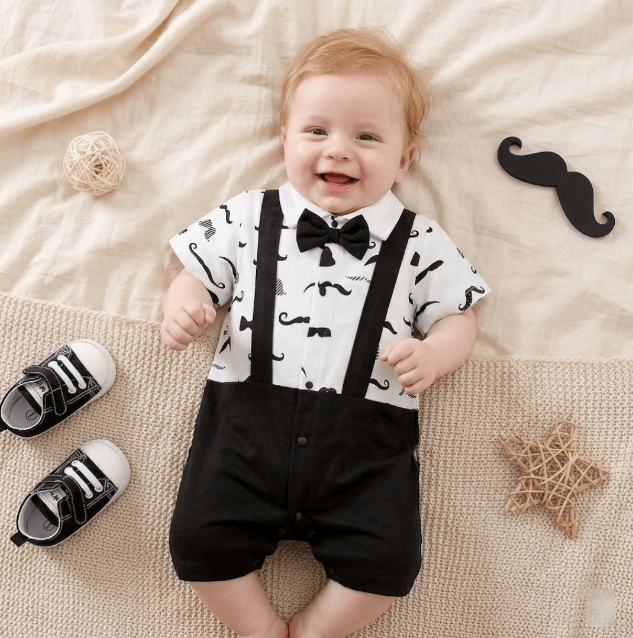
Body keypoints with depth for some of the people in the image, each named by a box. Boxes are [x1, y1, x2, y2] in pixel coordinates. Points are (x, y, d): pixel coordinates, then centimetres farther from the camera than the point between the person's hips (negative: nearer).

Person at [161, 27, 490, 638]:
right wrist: (184, 304, -8)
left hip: (367, 432, 0)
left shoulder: (420, 243, 8)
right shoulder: (248, 219, 11)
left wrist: (433, 355, -12)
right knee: (199, 538, -6)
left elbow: (457, 318, 10)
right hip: (250, 414, 1)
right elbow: (199, 274, 15)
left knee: (385, 559, -10)